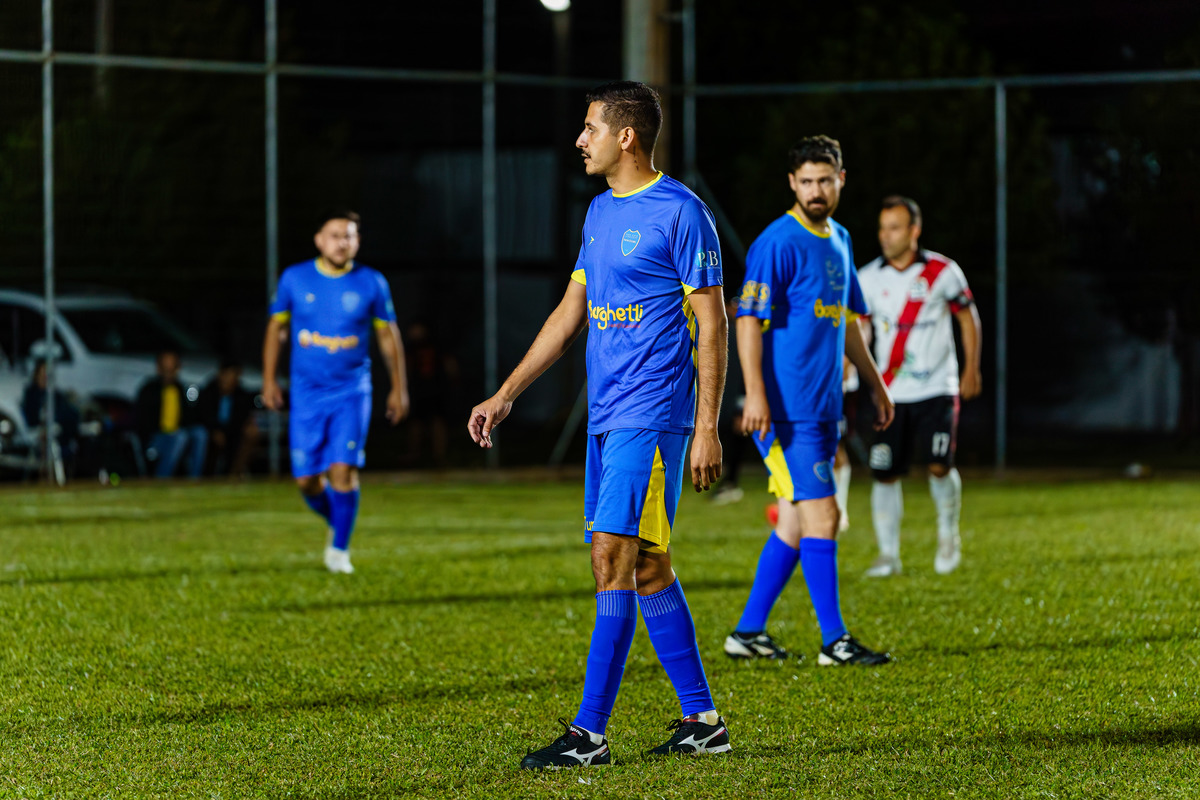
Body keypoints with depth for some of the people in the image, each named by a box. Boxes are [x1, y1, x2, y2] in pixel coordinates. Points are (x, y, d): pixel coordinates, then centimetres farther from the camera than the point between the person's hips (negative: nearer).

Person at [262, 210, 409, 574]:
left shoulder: (371, 283, -1)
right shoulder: (294, 279, 0)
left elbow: (388, 335, 8)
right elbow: (276, 327, 10)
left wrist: (399, 388, 8)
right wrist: (269, 380, 6)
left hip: (351, 391, -1)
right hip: (306, 393, 1)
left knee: (344, 469, -14)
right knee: (307, 480, 0)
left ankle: (339, 549, -1)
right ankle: (335, 521, 30)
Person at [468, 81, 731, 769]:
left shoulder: (681, 212, -9)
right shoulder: (600, 213, 16)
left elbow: (711, 324, -10)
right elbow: (570, 315, 21)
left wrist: (707, 428, -14)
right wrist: (506, 395, 18)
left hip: (652, 416, -9)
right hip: (606, 416, 9)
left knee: (616, 561, -12)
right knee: (647, 569, 10)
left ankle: (589, 735, -11)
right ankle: (703, 721, 16)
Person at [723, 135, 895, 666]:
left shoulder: (839, 240, 15)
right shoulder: (777, 243, -11)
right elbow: (749, 320, -15)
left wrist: (874, 382, 25)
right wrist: (755, 393, -23)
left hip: (822, 406, 8)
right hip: (786, 408, -8)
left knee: (795, 523, 10)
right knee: (820, 517, -9)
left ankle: (749, 631, 16)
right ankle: (834, 642, -6)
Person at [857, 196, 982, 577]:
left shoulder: (942, 271, -3)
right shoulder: (868, 279, 0)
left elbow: (968, 317, 8)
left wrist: (971, 370, 6)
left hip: (937, 388, -2)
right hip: (891, 394, 2)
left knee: (939, 465, -14)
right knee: (885, 473, -3)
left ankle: (948, 534, 13)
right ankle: (888, 555, 9)